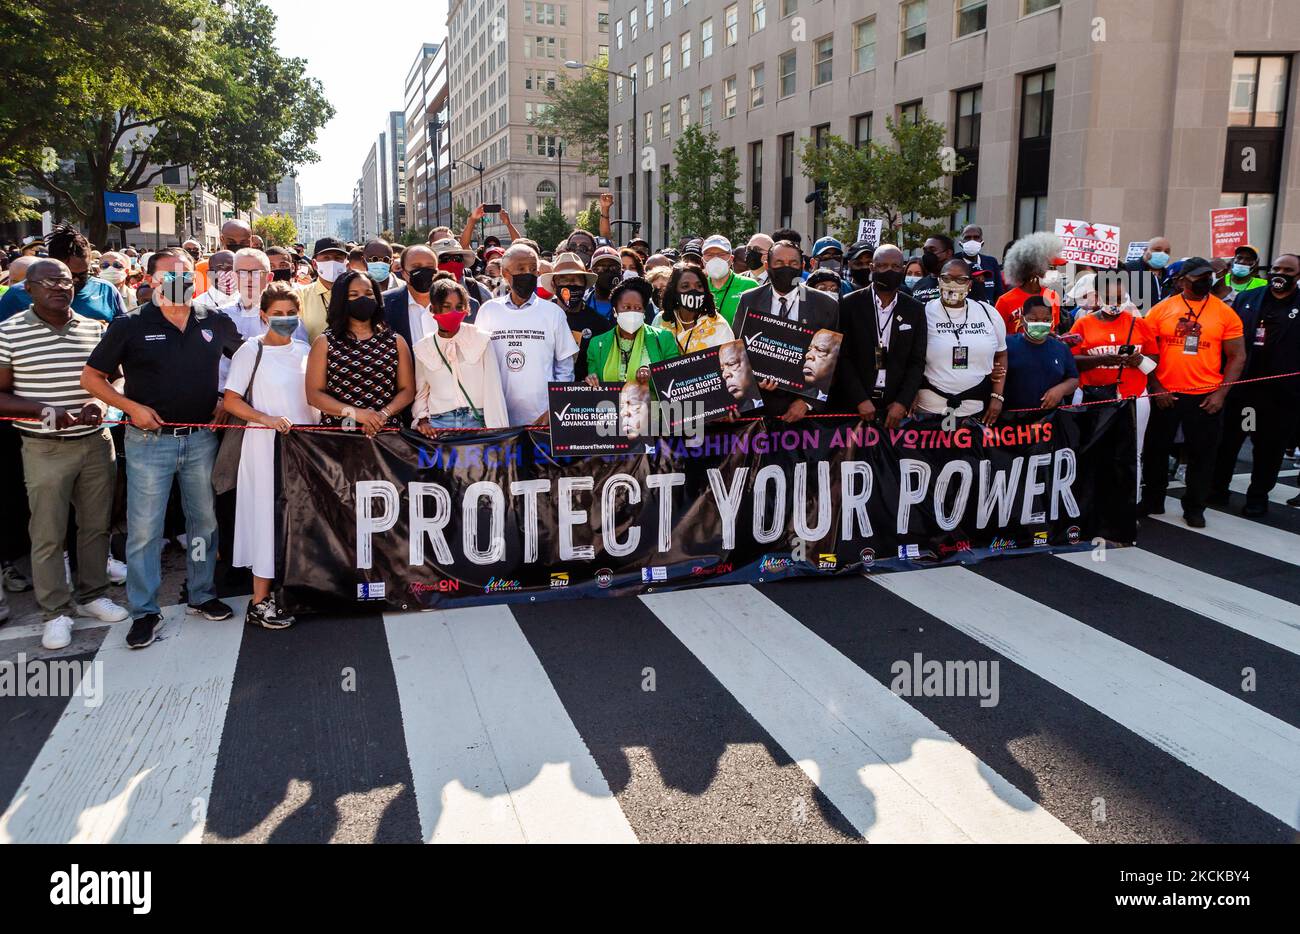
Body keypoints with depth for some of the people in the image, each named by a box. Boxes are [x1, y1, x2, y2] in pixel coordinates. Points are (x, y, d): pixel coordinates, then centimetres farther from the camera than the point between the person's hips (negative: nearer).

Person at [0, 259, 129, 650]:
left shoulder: (94, 328, 5)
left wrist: (98, 402, -6)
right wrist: (45, 412, -18)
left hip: (96, 442, 4)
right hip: (45, 448, -3)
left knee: (97, 524, 13)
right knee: (48, 533, 3)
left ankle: (92, 594, 30)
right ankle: (56, 611, 15)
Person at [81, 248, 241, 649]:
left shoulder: (215, 324, 3)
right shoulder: (130, 326, -3)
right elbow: (91, 377, 2)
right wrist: (132, 407, -11)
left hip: (201, 438, 3)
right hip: (150, 440, -3)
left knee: (204, 518, 12)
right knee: (144, 527, 1)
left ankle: (202, 595, 28)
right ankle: (144, 611, 13)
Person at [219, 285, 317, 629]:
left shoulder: (304, 350, 10)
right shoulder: (251, 351, -4)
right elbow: (231, 401, -6)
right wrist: (267, 419, -19)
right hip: (266, 444, -5)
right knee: (268, 513, -3)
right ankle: (259, 602, 4)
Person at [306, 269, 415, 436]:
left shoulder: (396, 342, 10)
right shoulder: (325, 343, 7)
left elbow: (407, 390, 7)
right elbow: (314, 394, 1)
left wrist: (384, 414, -10)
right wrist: (355, 412, -11)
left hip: (385, 431, 1)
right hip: (337, 430, -1)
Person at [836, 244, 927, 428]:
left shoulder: (915, 309, 5)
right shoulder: (850, 304, -2)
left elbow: (917, 362, 4)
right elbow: (843, 357, -5)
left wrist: (903, 402, -8)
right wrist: (860, 400, -12)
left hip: (896, 406, 2)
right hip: (854, 405, -1)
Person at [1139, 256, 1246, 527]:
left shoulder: (1225, 313, -1)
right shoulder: (1160, 310, -1)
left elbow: (1237, 356, 1)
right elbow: (1148, 353, 2)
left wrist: (1221, 393, -8)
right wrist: (1155, 388, -6)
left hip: (1206, 397, 0)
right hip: (1166, 395, 1)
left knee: (1201, 454, 8)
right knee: (1156, 449, 11)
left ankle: (1194, 507, 23)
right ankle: (1152, 501, 27)